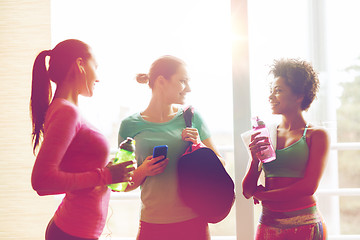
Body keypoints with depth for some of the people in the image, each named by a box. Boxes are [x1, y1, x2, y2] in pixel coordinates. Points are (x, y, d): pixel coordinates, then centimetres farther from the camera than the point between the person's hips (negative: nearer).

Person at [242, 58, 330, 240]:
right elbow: (247, 191, 5)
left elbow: (309, 186, -12)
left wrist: (262, 194, -6)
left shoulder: (317, 135, -2)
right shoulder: (264, 136, 7)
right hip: (268, 225, 4)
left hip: (305, 225, -3)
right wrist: (255, 160, -13)